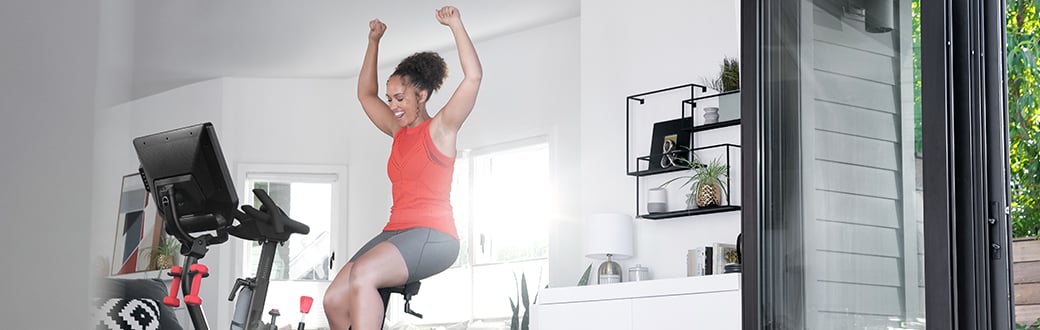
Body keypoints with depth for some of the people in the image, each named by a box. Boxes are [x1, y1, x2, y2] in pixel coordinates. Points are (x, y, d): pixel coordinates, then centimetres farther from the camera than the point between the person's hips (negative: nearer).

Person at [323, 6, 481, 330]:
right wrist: (374, 42, 29)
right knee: (334, 299, -13)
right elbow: (365, 94, 33)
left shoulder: (441, 127, 2)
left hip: (433, 236, -7)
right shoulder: (398, 130, 21)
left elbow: (473, 76, -11)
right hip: (395, 232, 7)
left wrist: (456, 25, -10)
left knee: (363, 274, -35)